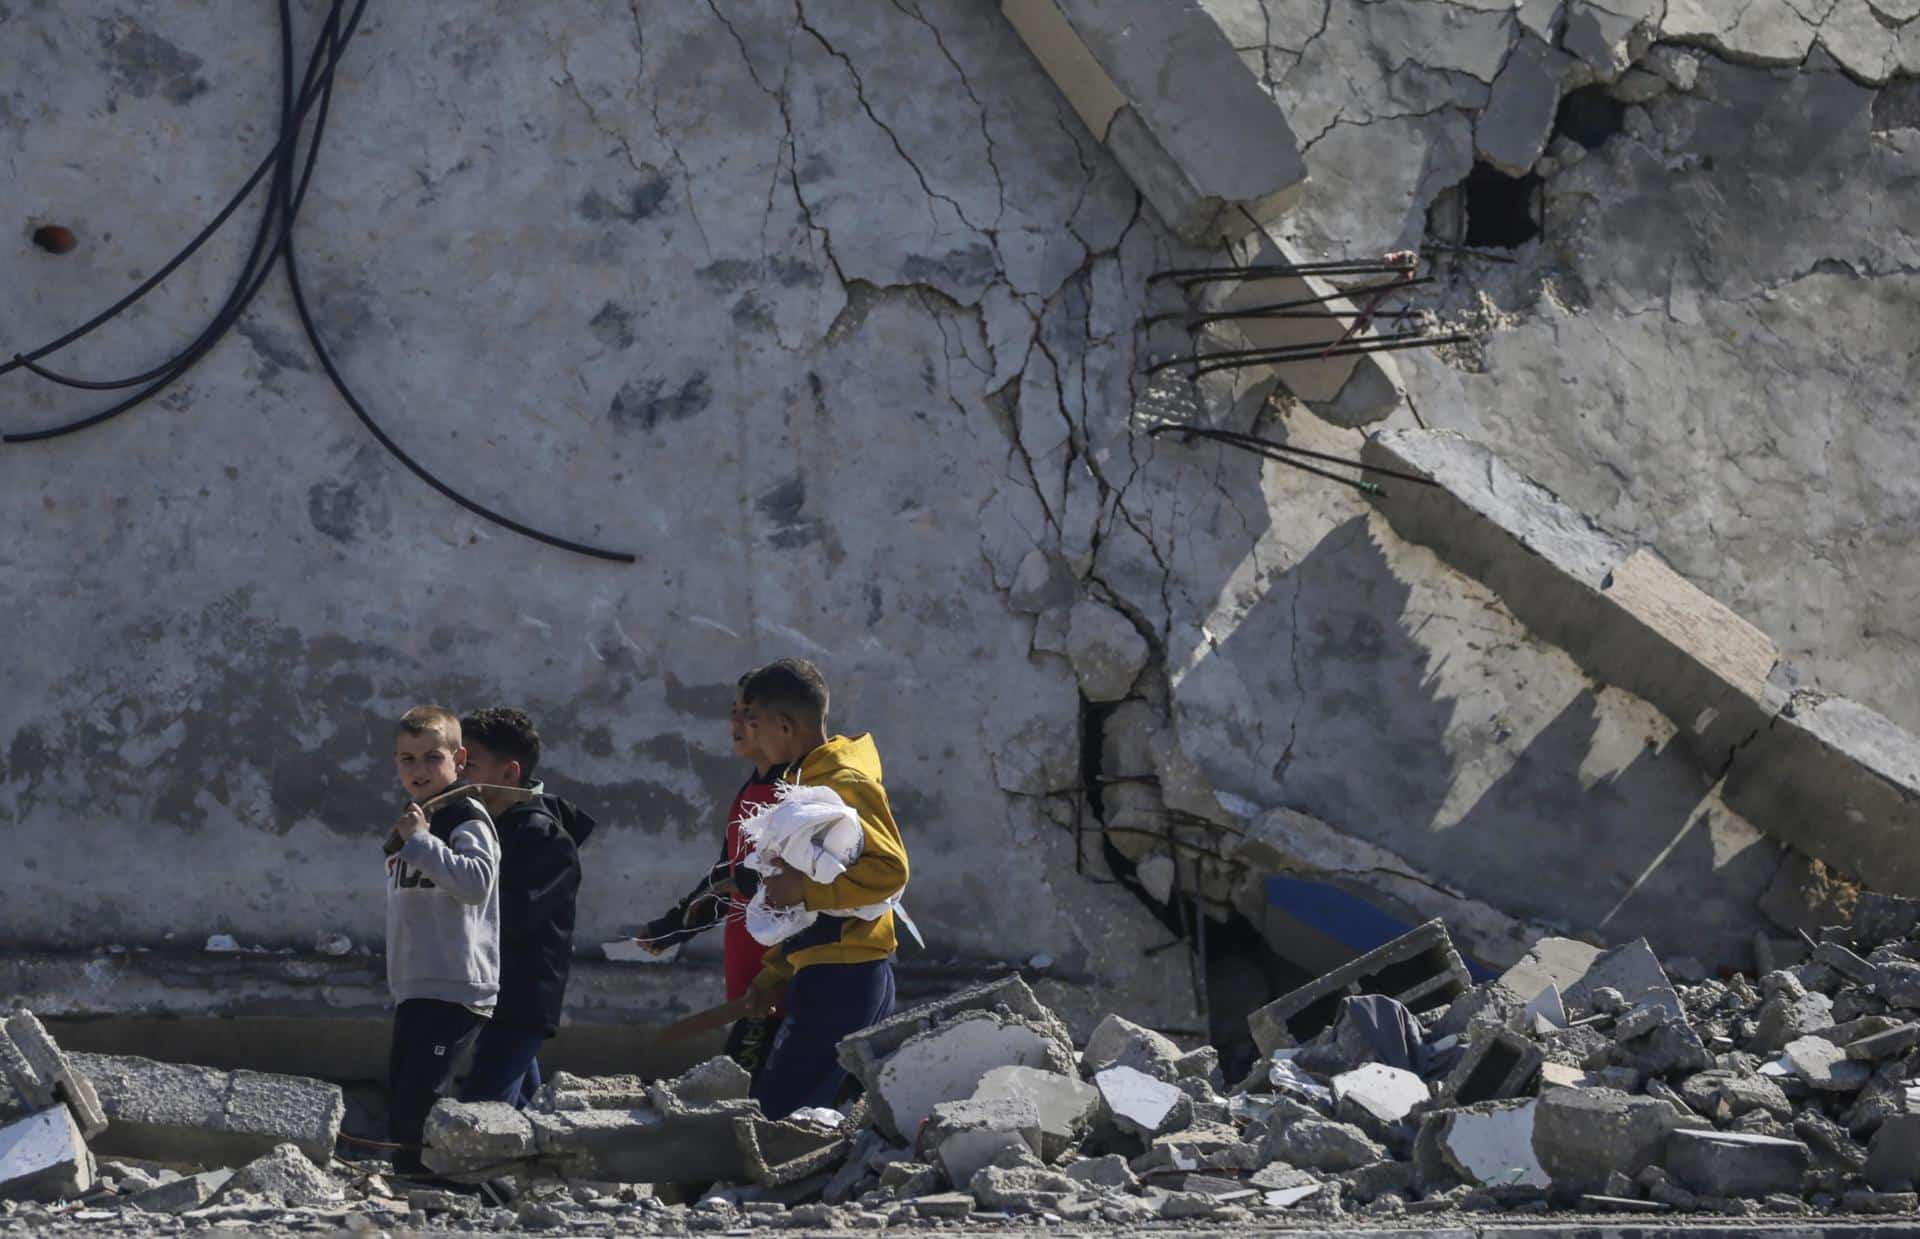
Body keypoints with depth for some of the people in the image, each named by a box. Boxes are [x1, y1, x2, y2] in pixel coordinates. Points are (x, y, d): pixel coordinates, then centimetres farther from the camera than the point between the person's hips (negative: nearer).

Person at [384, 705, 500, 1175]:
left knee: (414, 1110, -17)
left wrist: (421, 841, -23)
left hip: (453, 990, -10)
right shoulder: (412, 821, 20)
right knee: (400, 1107, 11)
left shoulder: (467, 818, -8)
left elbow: (477, 881, -26)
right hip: (413, 990, 10)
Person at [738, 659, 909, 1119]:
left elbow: (891, 869, -24)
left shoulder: (844, 783, -12)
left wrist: (804, 887, -26)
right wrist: (775, 972, 20)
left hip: (840, 976, -10)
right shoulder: (808, 780, 18)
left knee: (780, 1110, -13)